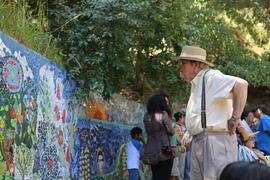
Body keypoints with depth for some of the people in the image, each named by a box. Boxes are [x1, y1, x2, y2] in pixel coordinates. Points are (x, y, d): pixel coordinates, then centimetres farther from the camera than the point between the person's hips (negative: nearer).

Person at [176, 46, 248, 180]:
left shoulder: (211, 77, -11)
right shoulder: (196, 84, 19)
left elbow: (241, 84, -26)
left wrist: (235, 117, -22)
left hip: (215, 139, -10)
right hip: (198, 142, 10)